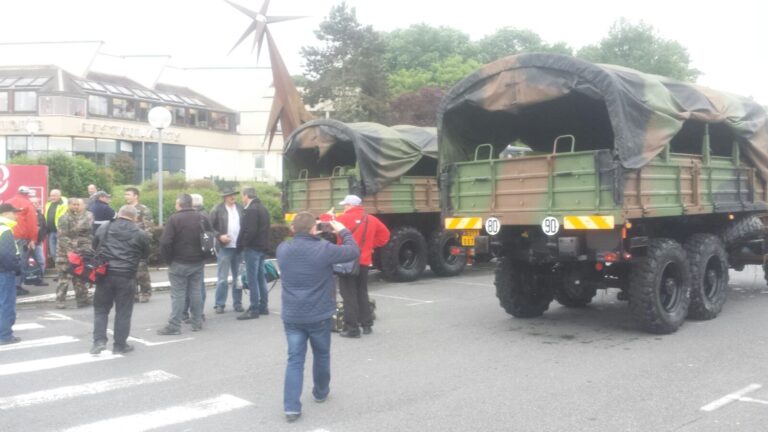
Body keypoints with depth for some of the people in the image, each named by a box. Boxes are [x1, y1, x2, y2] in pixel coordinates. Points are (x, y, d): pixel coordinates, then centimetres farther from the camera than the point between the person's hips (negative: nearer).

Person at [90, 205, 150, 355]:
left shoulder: (103, 228, 4)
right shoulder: (140, 234, -3)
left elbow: (94, 247, 14)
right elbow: (145, 255, 7)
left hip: (104, 274, 2)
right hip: (126, 276, -2)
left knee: (101, 309, 14)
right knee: (123, 311, 7)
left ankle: (99, 340, 4)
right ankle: (120, 345, 13)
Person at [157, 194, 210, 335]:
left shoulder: (174, 219, -11)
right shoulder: (202, 218, 6)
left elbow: (165, 242, -17)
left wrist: (168, 259, -5)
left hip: (179, 263, -5)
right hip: (198, 262, 5)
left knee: (178, 294, -1)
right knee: (196, 292, 11)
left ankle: (174, 326, 0)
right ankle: (197, 323, 15)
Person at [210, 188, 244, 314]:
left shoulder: (240, 208, 7)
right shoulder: (217, 210, -3)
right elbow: (210, 227, -2)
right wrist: (219, 236, -14)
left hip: (239, 247, 3)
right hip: (224, 247, -3)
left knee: (238, 277, 9)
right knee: (222, 278, 0)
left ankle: (237, 303, 18)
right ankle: (219, 304, 8)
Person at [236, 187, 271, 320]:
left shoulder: (251, 210, -16)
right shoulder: (262, 208, 15)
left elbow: (249, 230, -23)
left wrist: (241, 245, -13)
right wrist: (264, 244, 17)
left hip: (252, 248, -10)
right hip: (262, 247, 10)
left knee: (252, 279, -6)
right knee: (260, 277, 14)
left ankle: (254, 309, -4)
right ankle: (263, 307, 19)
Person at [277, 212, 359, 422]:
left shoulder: (283, 249, -4)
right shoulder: (324, 249, -17)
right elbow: (353, 251, -4)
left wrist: (302, 232, 16)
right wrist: (343, 231, 10)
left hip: (291, 316, 3)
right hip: (318, 316, -2)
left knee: (294, 360, 7)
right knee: (321, 355, 21)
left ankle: (291, 407, -1)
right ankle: (320, 392, 40)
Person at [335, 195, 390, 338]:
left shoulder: (344, 218, -10)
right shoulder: (371, 219, 8)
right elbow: (385, 235, 14)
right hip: (364, 262, 6)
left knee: (349, 295, -2)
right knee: (362, 293, 18)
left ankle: (352, 328, -3)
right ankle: (367, 325, 23)